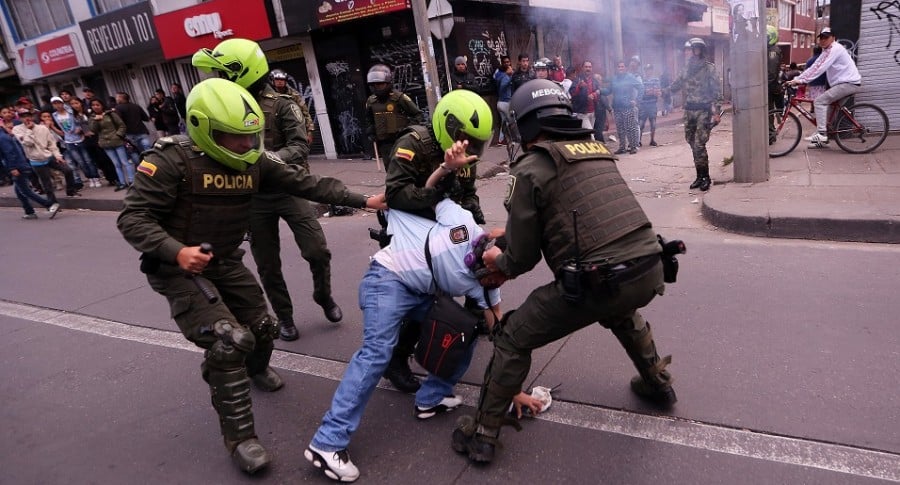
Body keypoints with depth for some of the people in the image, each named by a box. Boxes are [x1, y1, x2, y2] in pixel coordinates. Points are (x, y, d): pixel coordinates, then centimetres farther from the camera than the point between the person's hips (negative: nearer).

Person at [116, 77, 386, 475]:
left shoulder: (253, 160, -3)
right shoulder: (172, 159, -21)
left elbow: (303, 183, -5)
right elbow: (132, 218, -20)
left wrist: (362, 200, -11)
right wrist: (176, 251, -37)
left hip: (226, 263, 6)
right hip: (180, 269, -6)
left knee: (263, 329, 16)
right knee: (230, 341, -19)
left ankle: (255, 369, 54)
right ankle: (239, 437, -2)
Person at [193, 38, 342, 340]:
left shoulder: (282, 105, -8)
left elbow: (300, 147, -19)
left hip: (288, 190, -4)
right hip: (254, 197, 4)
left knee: (317, 251, -9)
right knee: (267, 265, 9)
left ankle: (324, 296, 21)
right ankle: (284, 316, 27)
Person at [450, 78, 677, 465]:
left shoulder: (530, 169, -2)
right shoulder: (597, 149, 18)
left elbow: (522, 258, -1)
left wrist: (500, 262, 22)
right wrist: (510, 240, 31)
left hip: (599, 283, -7)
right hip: (650, 270, 7)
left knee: (512, 338, 12)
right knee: (620, 312, 42)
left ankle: (483, 434, 23)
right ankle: (658, 383, 55)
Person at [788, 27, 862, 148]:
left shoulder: (835, 49, -14)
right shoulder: (827, 50, 17)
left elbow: (820, 68, -24)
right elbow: (814, 67, 12)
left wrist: (801, 80, -27)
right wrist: (796, 79, 2)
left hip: (849, 83, -10)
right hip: (843, 83, 10)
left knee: (819, 101, -17)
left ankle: (821, 133, -20)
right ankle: (822, 139, 16)